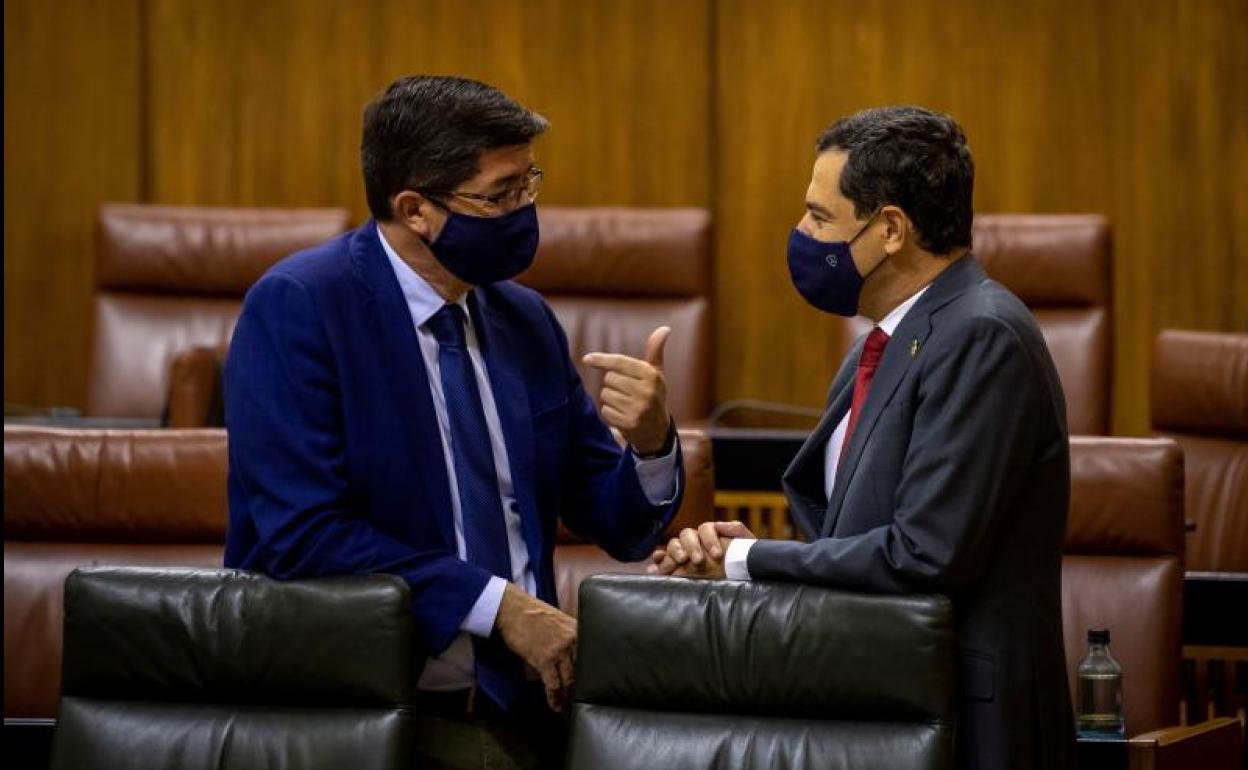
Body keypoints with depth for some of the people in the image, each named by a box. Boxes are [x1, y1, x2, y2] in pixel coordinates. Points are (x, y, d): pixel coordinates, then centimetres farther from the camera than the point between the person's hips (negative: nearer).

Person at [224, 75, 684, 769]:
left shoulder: (527, 321, 12)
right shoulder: (296, 308, -7)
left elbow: (620, 529, 15)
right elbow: (300, 534, -16)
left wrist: (651, 443, -7)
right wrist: (497, 604, -17)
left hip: (521, 693, 6)